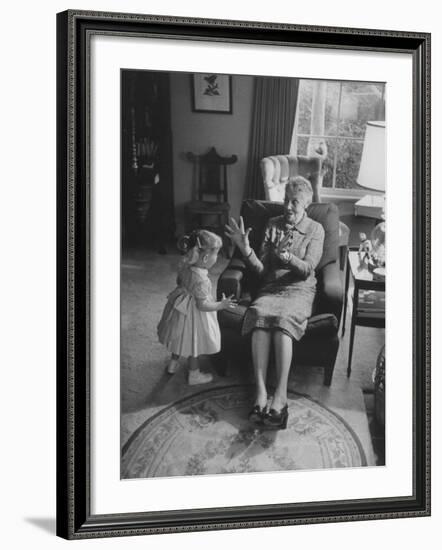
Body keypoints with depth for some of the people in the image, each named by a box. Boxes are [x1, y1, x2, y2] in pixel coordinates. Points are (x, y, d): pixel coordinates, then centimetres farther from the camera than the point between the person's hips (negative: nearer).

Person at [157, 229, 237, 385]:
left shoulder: (184, 266, -12)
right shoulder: (201, 280, -35)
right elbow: (202, 305, -27)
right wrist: (221, 305, -18)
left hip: (181, 309, 8)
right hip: (194, 314, -8)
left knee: (181, 338, 28)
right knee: (195, 343, 14)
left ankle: (173, 364, 47)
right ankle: (194, 375, 32)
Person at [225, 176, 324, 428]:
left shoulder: (315, 230, 5)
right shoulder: (274, 225, 13)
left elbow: (308, 269, -8)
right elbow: (261, 269, 6)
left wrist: (287, 256, -27)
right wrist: (246, 250, -12)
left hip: (299, 290, -2)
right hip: (271, 289, 2)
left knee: (283, 318, -36)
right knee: (259, 313, -33)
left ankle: (281, 395, -41)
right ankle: (260, 391, -40)